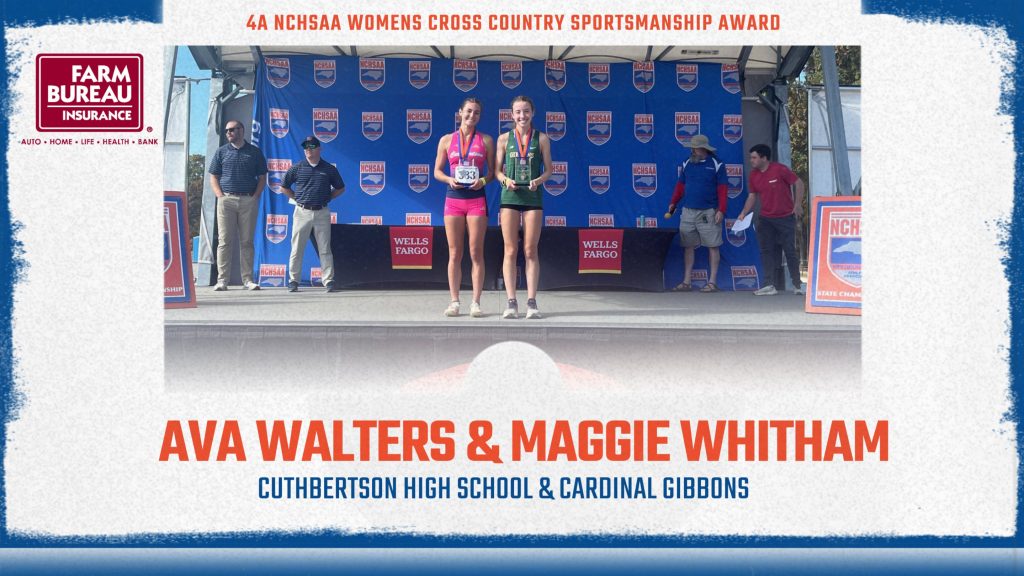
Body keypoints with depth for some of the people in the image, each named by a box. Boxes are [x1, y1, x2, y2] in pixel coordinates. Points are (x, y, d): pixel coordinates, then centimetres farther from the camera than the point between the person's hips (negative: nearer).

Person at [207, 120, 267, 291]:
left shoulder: (254, 152, 10)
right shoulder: (221, 152, 11)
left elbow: (262, 177, 11)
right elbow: (213, 177, 9)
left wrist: (255, 196, -2)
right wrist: (220, 196, -4)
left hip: (249, 201, 0)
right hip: (226, 200, 0)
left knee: (247, 241, 2)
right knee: (224, 241, -3)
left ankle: (247, 279, 4)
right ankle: (222, 280, -3)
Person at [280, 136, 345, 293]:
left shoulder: (329, 169, 7)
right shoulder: (297, 168, 5)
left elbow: (340, 188, 17)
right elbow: (284, 187, 13)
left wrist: (328, 198, 6)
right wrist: (297, 198, 5)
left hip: (322, 213, 0)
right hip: (302, 212, 0)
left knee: (325, 249, 0)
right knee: (297, 249, 1)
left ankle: (329, 281, 3)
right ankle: (293, 280, 7)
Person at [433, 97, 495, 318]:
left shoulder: (486, 140, 7)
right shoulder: (447, 140, 9)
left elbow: (493, 170, 8)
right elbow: (437, 171, 10)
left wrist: (483, 180, -13)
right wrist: (449, 179, -10)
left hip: (476, 199, -1)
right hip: (453, 199, 1)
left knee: (476, 253, -2)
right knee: (454, 254, 1)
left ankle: (475, 302, 0)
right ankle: (454, 301, 6)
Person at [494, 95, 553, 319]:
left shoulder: (541, 138, 6)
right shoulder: (504, 139, 7)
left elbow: (548, 170, 7)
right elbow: (497, 170, 8)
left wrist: (539, 181, -13)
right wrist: (506, 180, -12)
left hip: (533, 197, 0)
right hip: (510, 196, 0)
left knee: (530, 251, 1)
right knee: (510, 251, 0)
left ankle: (531, 302, 2)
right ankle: (511, 302, 1)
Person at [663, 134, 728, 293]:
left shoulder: (716, 165, -2)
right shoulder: (686, 164, 10)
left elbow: (723, 189, -5)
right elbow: (680, 186, 15)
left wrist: (721, 210, -12)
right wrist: (673, 203, 6)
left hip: (708, 213, -4)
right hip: (688, 212, 4)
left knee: (713, 247, -1)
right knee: (688, 247, 4)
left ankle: (712, 282, 2)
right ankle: (686, 282, 7)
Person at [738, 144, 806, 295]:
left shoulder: (780, 169, -13)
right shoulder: (754, 175, 4)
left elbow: (798, 183, -8)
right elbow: (752, 195, 12)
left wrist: (798, 204, -10)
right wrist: (744, 213, 1)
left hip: (785, 217, -5)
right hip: (766, 219, 5)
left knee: (790, 251, -1)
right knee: (767, 251, 0)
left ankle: (797, 285, 10)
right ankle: (771, 285, 3)